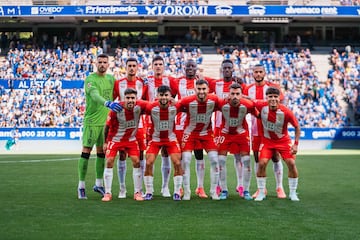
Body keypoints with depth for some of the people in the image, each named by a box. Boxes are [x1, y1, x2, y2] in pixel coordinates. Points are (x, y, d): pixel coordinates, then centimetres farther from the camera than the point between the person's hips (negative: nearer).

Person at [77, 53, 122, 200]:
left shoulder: (111, 78, 11)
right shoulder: (90, 79, -11)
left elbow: (112, 96, 19)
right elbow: (95, 95, -28)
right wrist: (108, 103, -44)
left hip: (106, 121, 6)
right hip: (91, 121, -6)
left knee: (102, 152, 11)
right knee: (86, 152, -4)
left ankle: (99, 184, 22)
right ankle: (81, 186, 3)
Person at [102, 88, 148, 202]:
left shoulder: (140, 106, -21)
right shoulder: (116, 109, -26)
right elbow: (107, 126, -12)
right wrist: (105, 142, -4)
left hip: (131, 139, 2)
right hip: (115, 139, -2)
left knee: (136, 162, -6)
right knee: (109, 162, -9)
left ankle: (137, 192, 6)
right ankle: (107, 193, 1)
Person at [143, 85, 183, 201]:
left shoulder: (175, 107, -19)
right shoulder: (151, 107, -21)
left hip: (171, 138, 0)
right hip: (155, 138, 0)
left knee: (177, 163, -8)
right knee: (149, 163, -8)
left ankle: (177, 192, 6)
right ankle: (149, 192, 6)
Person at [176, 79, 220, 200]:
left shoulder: (214, 100, -14)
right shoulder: (187, 101, -21)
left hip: (207, 133, 2)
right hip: (190, 133, -2)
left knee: (214, 160, -5)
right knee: (185, 161, -10)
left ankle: (213, 192, 8)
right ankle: (186, 192, 4)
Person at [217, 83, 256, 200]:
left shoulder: (247, 105, -24)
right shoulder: (222, 104, -26)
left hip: (242, 134, 0)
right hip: (225, 134, 0)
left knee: (246, 161, -5)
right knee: (221, 161, -6)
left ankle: (246, 191, 9)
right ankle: (224, 190, 7)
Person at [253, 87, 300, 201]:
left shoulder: (286, 112, -24)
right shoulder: (262, 106, -20)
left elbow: (297, 127, -11)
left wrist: (296, 144, -15)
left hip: (283, 141, -1)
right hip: (267, 141, 1)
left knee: (291, 163, -11)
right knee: (262, 163, -13)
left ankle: (293, 193, 6)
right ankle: (261, 192, 2)